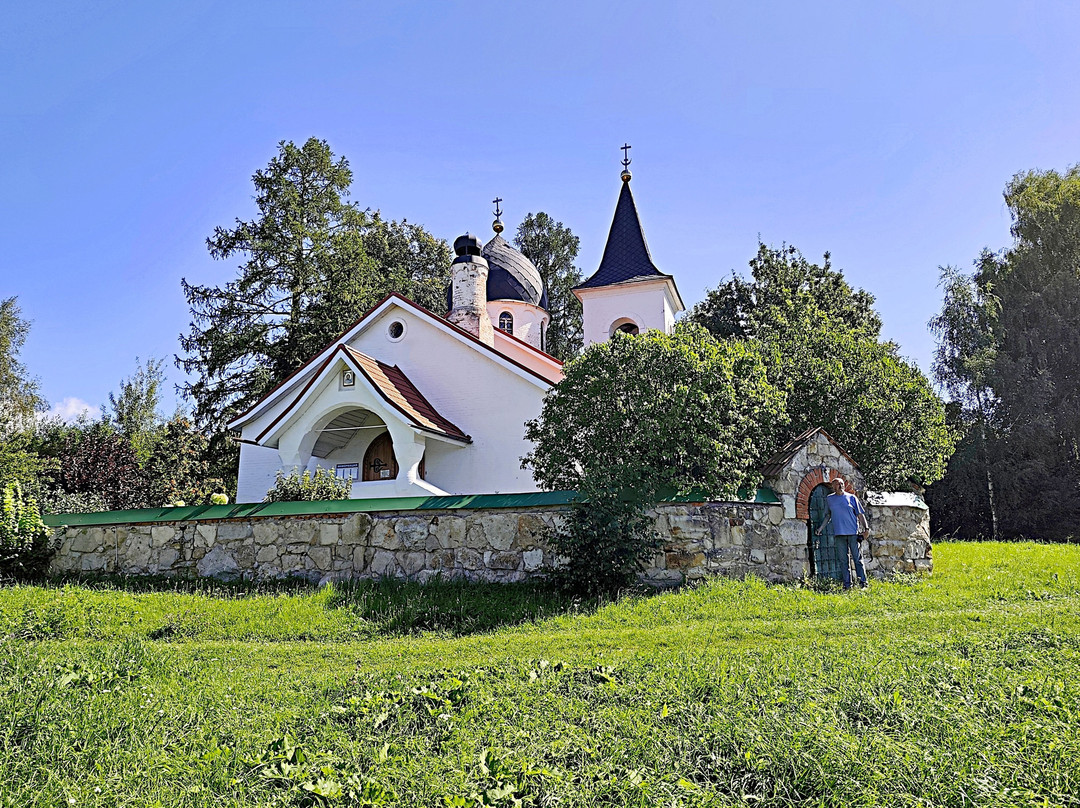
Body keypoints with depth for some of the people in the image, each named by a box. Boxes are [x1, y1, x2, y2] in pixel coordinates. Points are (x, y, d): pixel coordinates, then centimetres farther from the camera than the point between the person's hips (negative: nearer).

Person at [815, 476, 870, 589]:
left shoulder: (851, 498, 4)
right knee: (844, 560, 5)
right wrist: (821, 528, 16)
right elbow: (829, 515, 21)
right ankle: (847, 584, 9)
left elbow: (860, 514, 5)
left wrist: (866, 528, -4)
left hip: (853, 533, -2)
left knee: (857, 558, -2)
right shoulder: (829, 499, 12)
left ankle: (863, 583, 2)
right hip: (839, 533, 2)